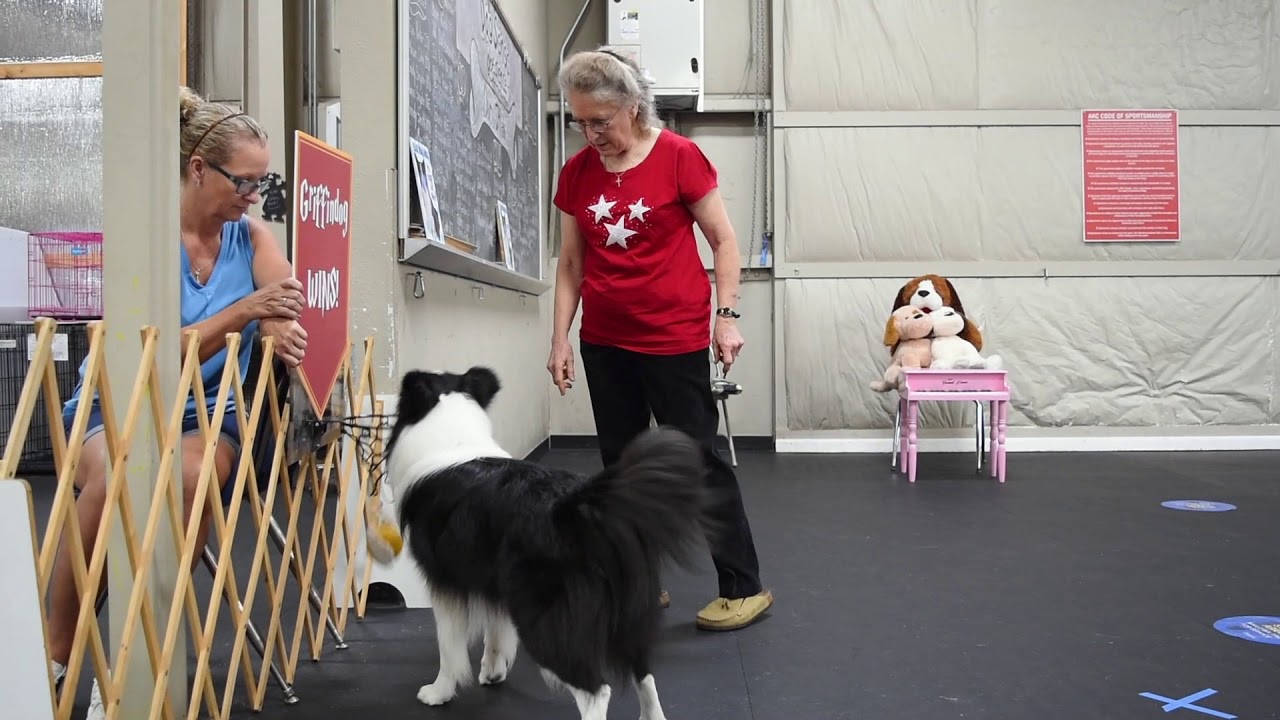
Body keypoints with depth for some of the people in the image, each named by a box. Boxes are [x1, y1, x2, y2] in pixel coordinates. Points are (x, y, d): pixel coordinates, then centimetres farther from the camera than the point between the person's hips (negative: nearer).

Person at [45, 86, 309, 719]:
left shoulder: (254, 238, 3)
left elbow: (285, 321, -9)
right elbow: (159, 354, -15)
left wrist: (280, 333, -34)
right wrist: (247, 309, -28)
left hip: (204, 412, 2)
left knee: (194, 475, -34)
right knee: (111, 479, -35)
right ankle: (55, 656, -11)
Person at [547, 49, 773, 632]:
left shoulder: (678, 157, -9)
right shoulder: (576, 172, 4)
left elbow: (723, 239, -3)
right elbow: (571, 263, 10)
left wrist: (725, 315, -10)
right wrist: (560, 337, 5)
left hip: (675, 339, -5)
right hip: (604, 343, 5)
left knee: (697, 458, 0)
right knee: (620, 464, 12)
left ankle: (744, 588, 12)